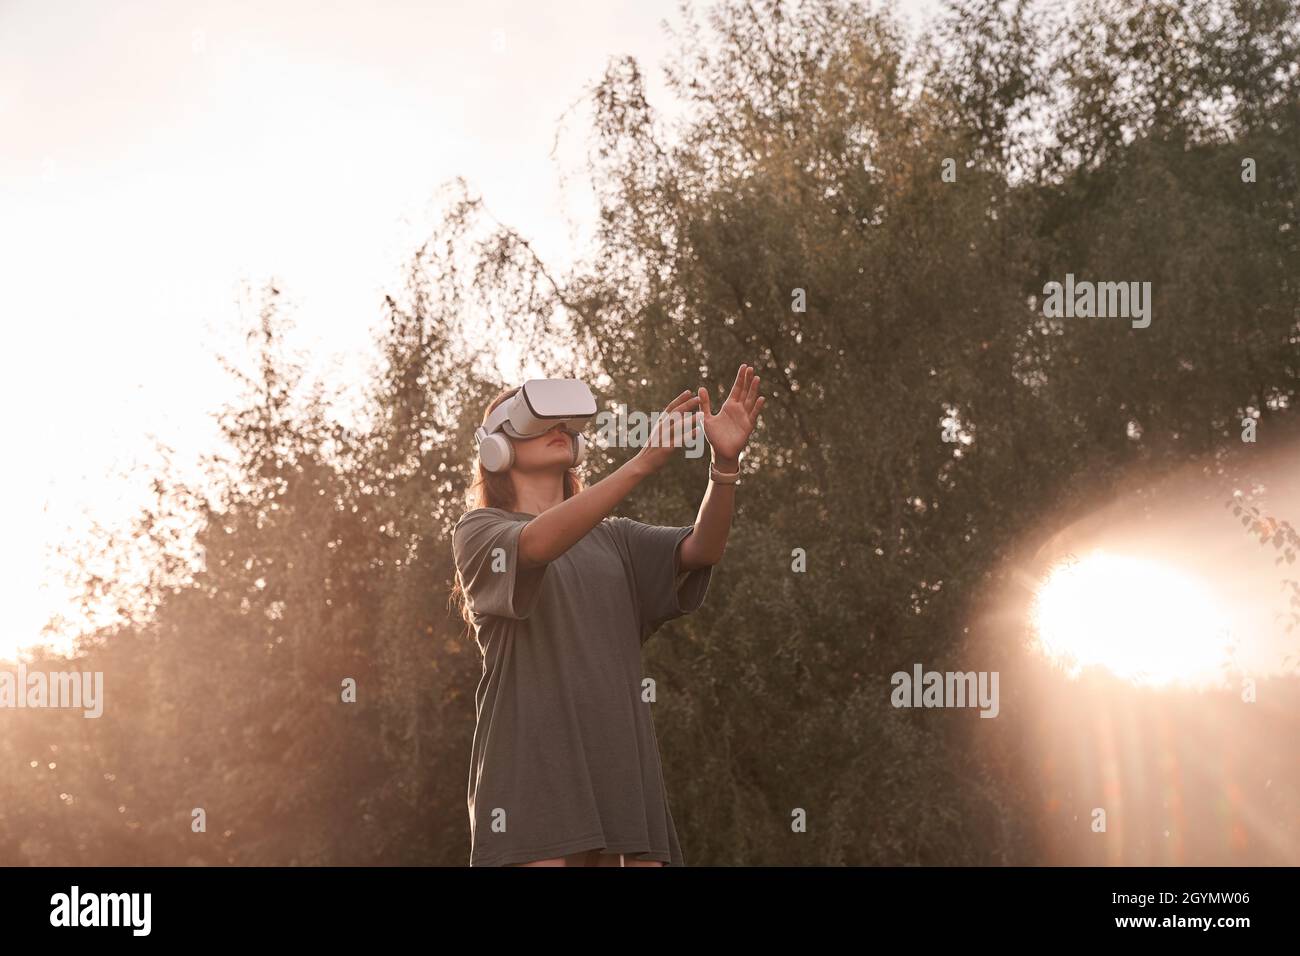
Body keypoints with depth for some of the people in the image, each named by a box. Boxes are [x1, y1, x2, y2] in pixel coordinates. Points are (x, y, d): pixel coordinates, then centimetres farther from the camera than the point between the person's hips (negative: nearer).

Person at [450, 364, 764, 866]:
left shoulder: (613, 540, 22)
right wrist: (642, 463, -26)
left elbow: (701, 549, 3)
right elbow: (536, 544, -17)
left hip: (620, 768, 5)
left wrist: (725, 463, -16)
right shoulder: (478, 532, 7)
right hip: (533, 767, -5)